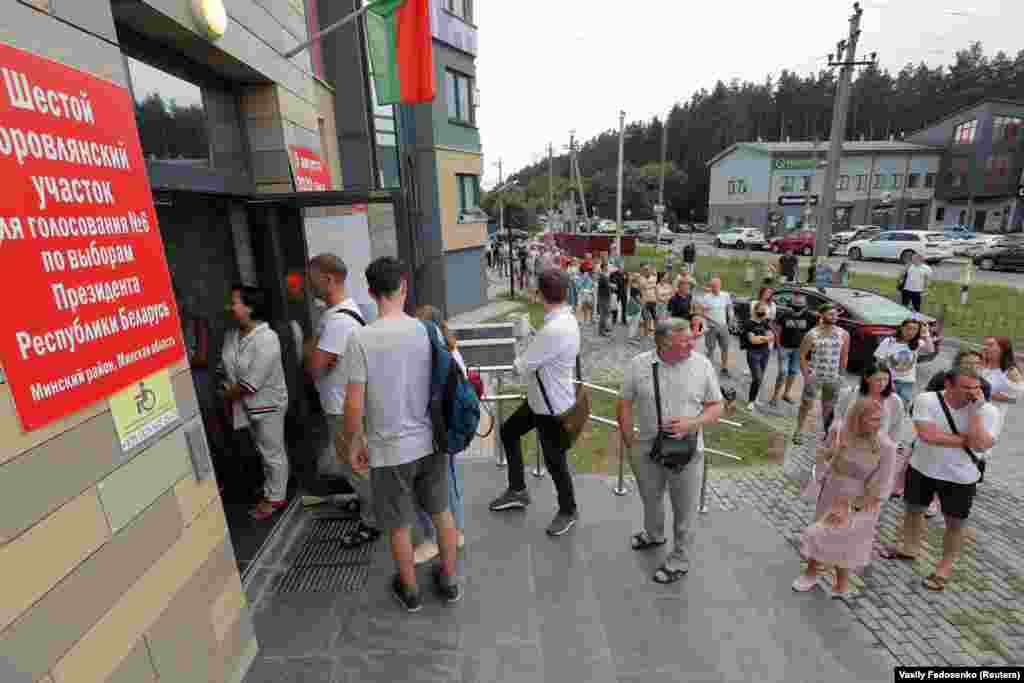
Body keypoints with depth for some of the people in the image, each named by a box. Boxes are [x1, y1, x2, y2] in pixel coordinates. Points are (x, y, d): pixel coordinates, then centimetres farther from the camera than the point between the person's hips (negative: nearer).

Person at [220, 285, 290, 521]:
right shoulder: (231, 335, -1)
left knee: (272, 452, 8)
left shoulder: (267, 339, -26)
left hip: (267, 405, -8)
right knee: (263, 450, 24)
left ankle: (275, 498, 24)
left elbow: (252, 382, -25)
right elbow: (225, 368, 9)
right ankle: (272, 487, 43)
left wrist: (227, 395, -13)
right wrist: (227, 391, -4)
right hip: (246, 405, 8)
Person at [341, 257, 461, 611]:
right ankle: (449, 581, 40)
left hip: (390, 450, -3)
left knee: (399, 526, 18)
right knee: (442, 512, 22)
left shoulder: (361, 339, -18)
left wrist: (354, 443, 2)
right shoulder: (428, 330, -8)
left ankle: (410, 591, 40)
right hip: (431, 442, 3)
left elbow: (354, 405, -15)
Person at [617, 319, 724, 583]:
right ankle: (653, 535, 56)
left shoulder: (702, 365, -11)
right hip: (647, 450, 2)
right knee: (650, 499, 26)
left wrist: (692, 424, -22)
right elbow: (625, 405, -3)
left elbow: (716, 407, -4)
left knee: (685, 510, 13)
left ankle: (680, 561, 37)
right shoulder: (639, 364, -11)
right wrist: (630, 443, -3)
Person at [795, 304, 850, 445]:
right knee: (806, 404, 0)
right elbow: (802, 355, -3)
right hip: (814, 376, -2)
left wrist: (841, 374, 5)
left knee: (829, 407, 11)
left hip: (833, 378, 3)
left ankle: (827, 433, 25)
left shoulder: (844, 334, 2)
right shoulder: (812, 334, -7)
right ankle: (799, 432, 9)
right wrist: (806, 374, -10)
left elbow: (844, 356, 10)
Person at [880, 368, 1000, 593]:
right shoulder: (926, 400, -16)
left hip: (961, 478, -1)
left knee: (955, 524, 12)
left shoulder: (987, 410, -13)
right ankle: (910, 549, 42)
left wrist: (975, 410, -26)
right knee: (914, 509, 18)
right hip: (922, 469, 1)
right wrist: (964, 440, -20)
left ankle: (944, 568, 33)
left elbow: (979, 445, -26)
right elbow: (927, 435, -25)